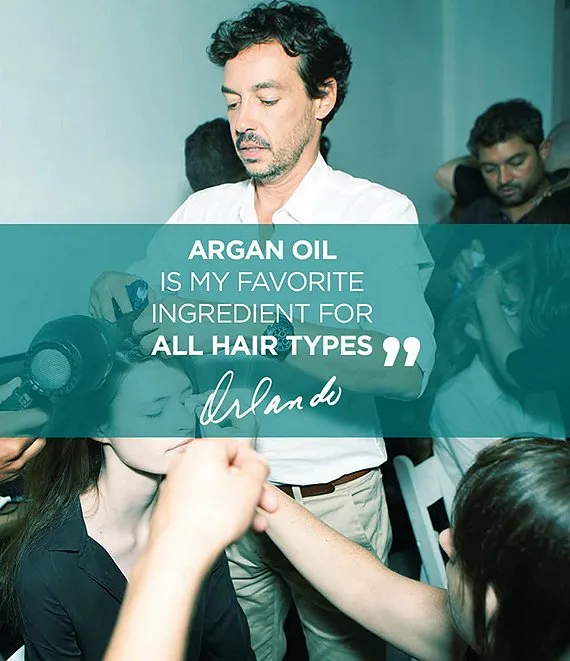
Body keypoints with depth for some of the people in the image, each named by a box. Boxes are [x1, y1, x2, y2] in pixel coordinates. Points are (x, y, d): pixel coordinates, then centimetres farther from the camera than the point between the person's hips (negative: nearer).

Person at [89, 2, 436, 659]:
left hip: (335, 500, -3)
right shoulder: (200, 213, 3)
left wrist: (266, 325, -37)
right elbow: (140, 315, 7)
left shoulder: (381, 212, -12)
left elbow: (406, 370, -25)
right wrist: (116, 290, -16)